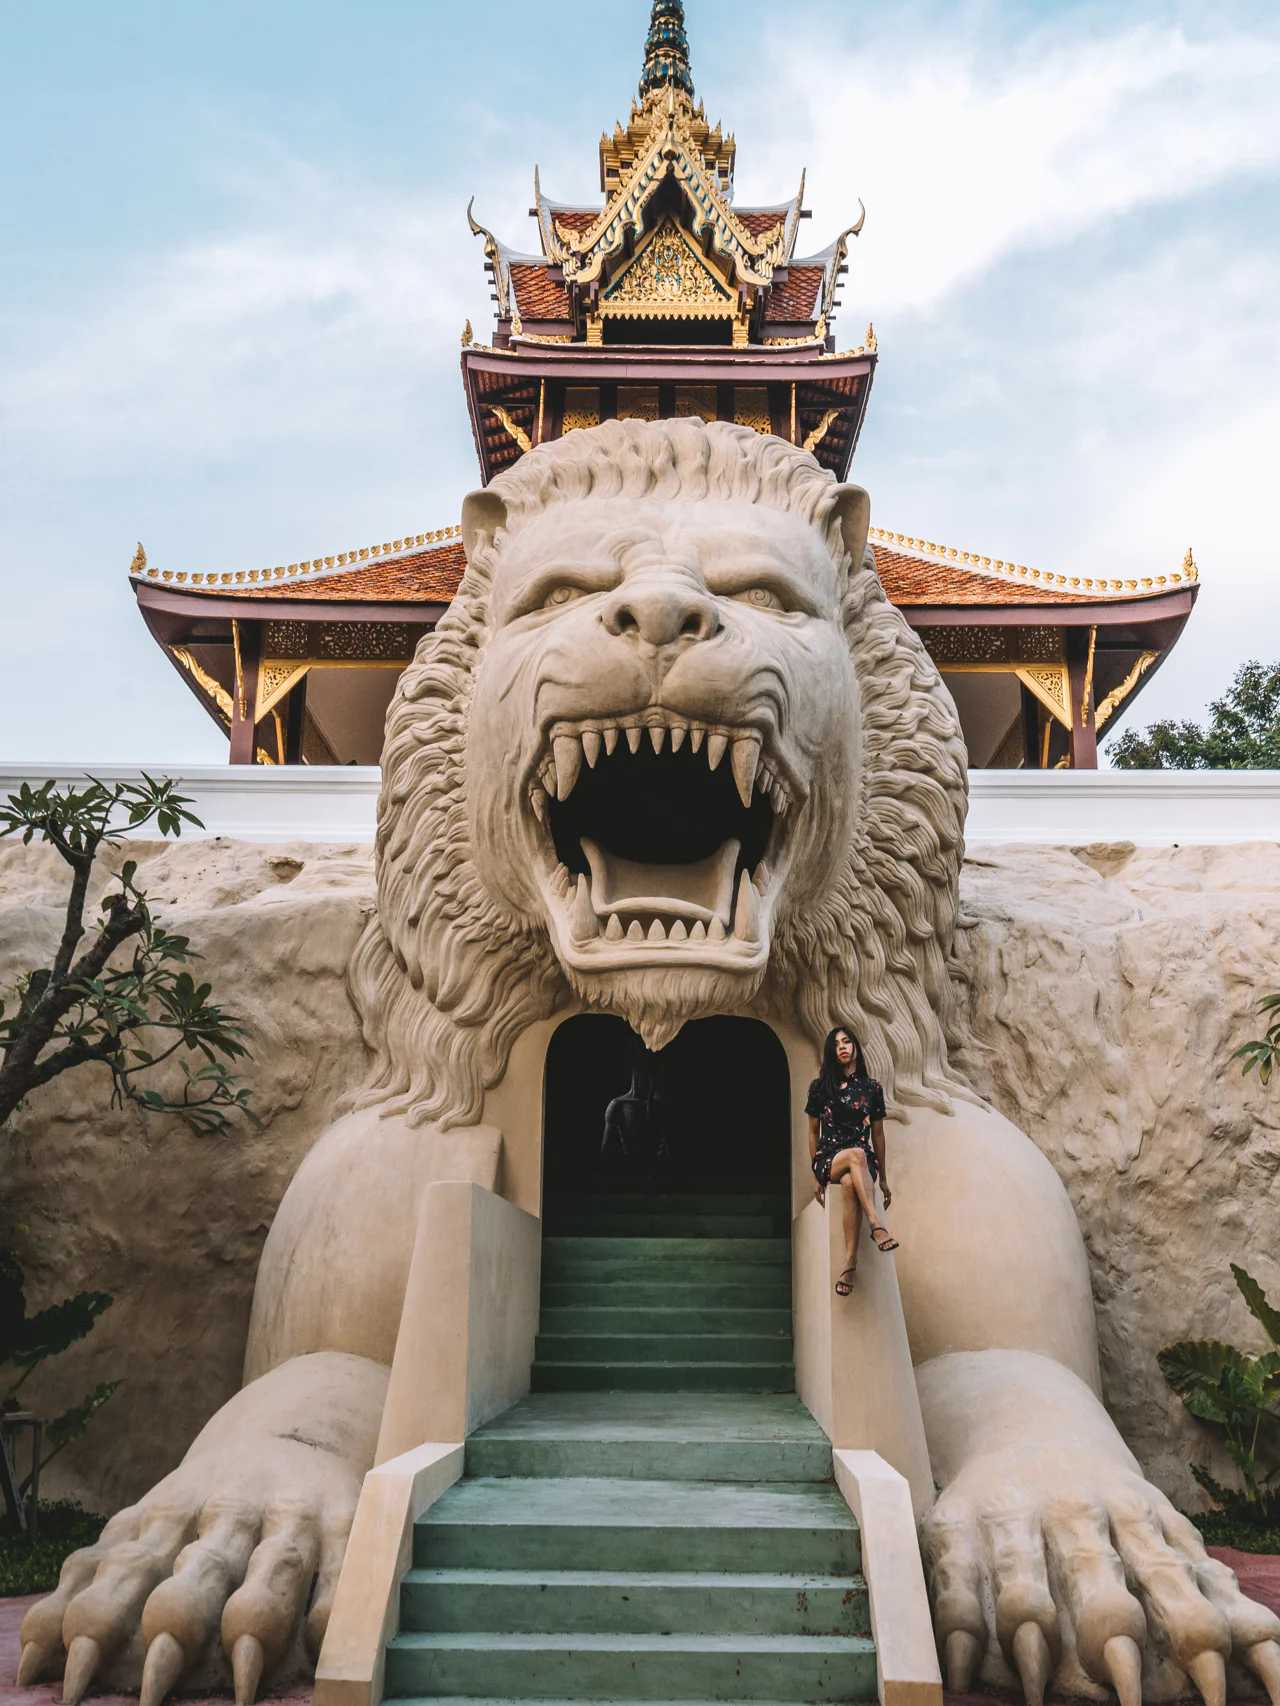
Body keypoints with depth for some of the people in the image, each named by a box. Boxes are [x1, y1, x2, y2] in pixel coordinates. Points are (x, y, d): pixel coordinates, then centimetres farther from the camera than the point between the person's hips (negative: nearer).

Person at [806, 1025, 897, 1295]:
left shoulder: (871, 1088, 9)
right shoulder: (820, 1086, 7)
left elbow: (878, 1134, 14)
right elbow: (813, 1132, 11)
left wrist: (883, 1178, 14)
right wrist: (816, 1177, 7)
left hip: (864, 1162, 1)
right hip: (828, 1158, -1)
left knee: (849, 1184, -38)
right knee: (857, 1154, -38)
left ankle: (850, 1262, -42)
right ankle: (877, 1226, -48)